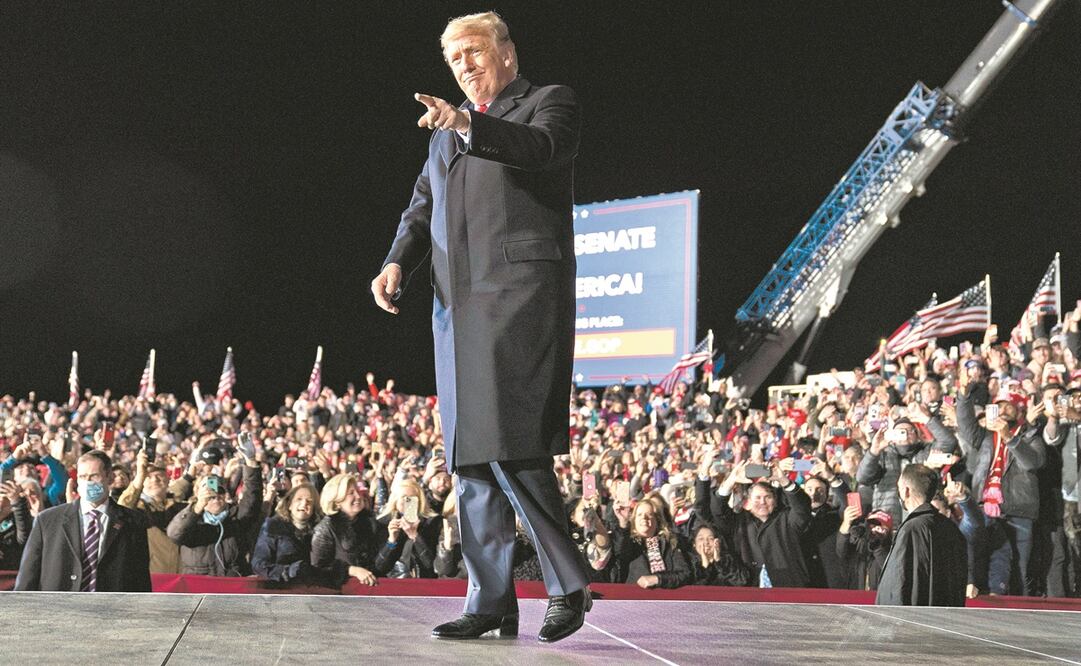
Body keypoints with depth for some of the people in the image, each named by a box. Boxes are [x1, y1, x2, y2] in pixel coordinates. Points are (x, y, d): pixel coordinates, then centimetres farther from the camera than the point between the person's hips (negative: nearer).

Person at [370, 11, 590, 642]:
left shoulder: (550, 102, 7)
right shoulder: (448, 130, 26)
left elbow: (537, 149, -15)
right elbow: (423, 208, 21)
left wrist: (468, 124, -31)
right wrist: (397, 263, 2)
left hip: (523, 297, -7)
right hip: (459, 305, 7)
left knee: (512, 443, -17)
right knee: (472, 453, 4)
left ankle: (570, 584, -6)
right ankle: (491, 602, 9)